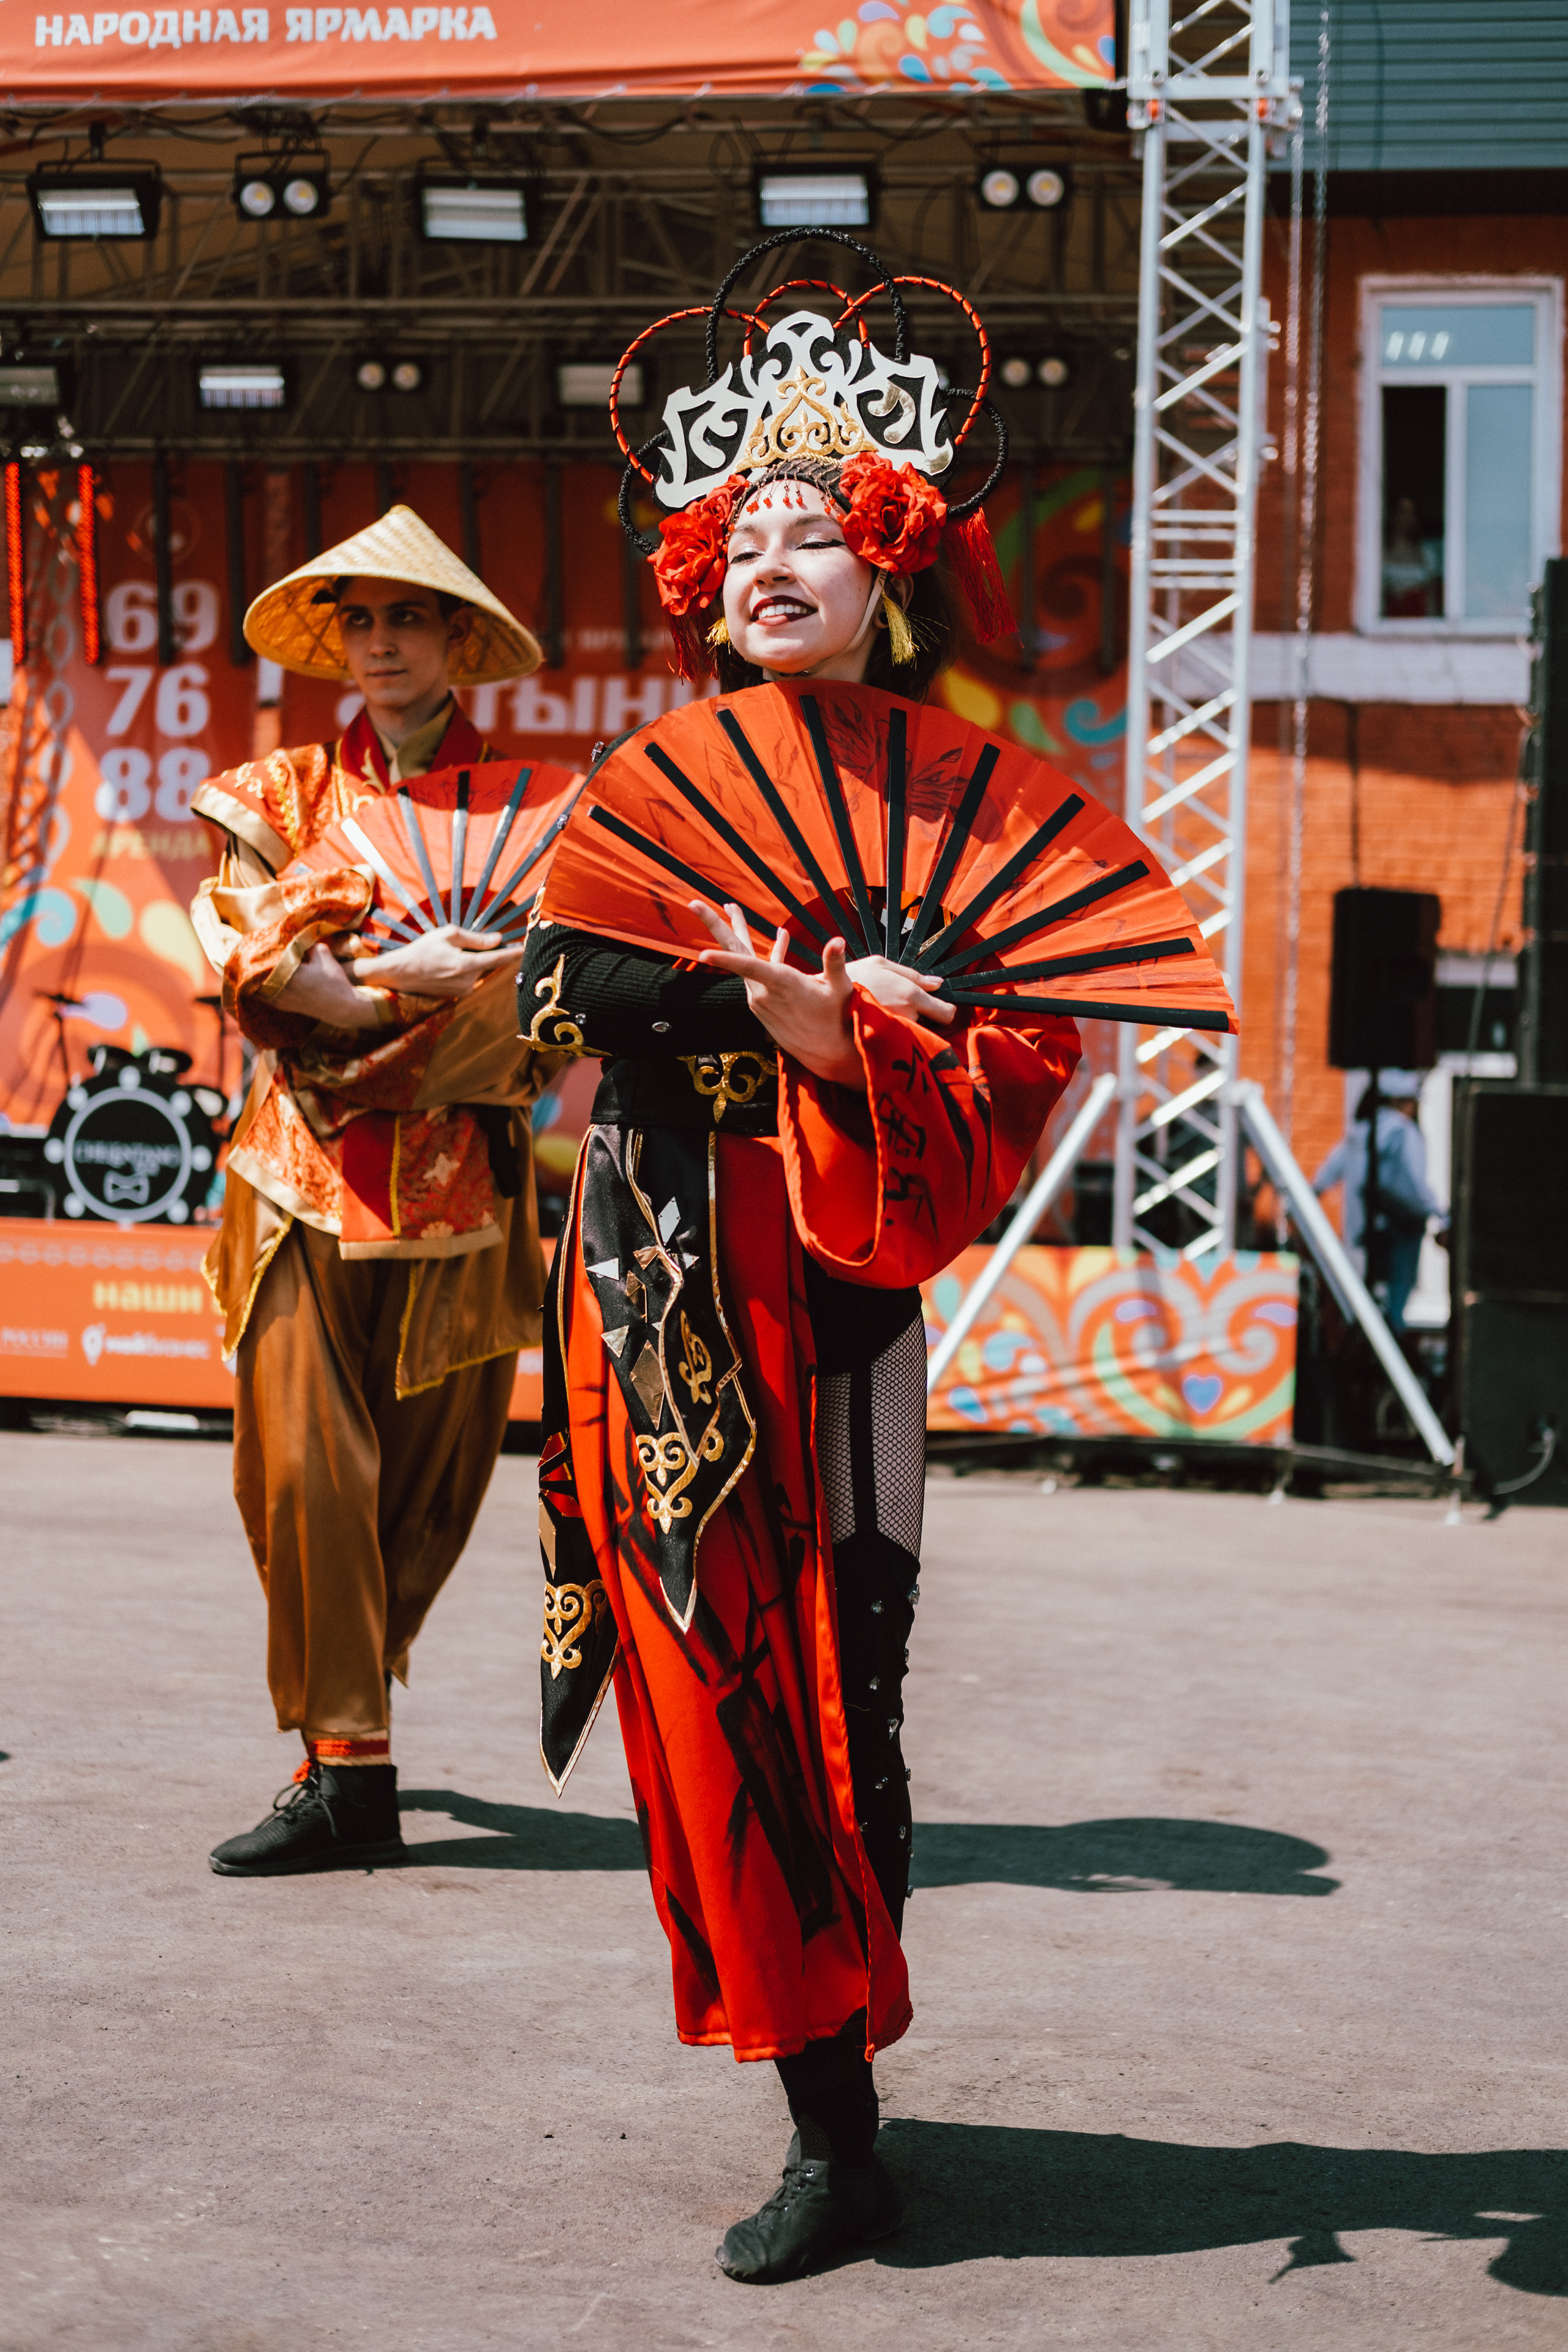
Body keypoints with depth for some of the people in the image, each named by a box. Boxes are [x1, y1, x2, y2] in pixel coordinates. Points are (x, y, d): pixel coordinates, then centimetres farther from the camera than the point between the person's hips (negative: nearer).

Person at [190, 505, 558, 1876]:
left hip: (460, 1185, 0)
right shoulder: (281, 795, 12)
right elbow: (252, 960, -3)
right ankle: (350, 1773, -6)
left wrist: (356, 994, -15)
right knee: (304, 1466, -10)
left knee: (427, 1481, 4)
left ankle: (345, 1722, 23)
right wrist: (416, 980, -18)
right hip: (304, 1176, 0)